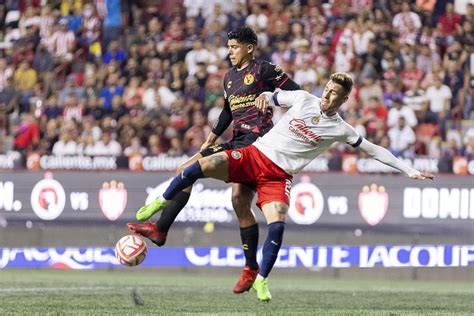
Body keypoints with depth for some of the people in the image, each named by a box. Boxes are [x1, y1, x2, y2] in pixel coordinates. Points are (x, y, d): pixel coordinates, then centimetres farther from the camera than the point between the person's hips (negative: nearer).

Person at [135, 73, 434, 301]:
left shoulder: (340, 129, -1)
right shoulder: (303, 99, 1)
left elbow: (374, 150, 3)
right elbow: (273, 98, 15)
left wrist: (410, 170, 0)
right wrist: (264, 96, -11)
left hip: (279, 175, 0)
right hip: (256, 155, 0)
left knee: (277, 226, -23)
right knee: (203, 165, -22)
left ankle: (261, 280, -4)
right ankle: (162, 203, 0)